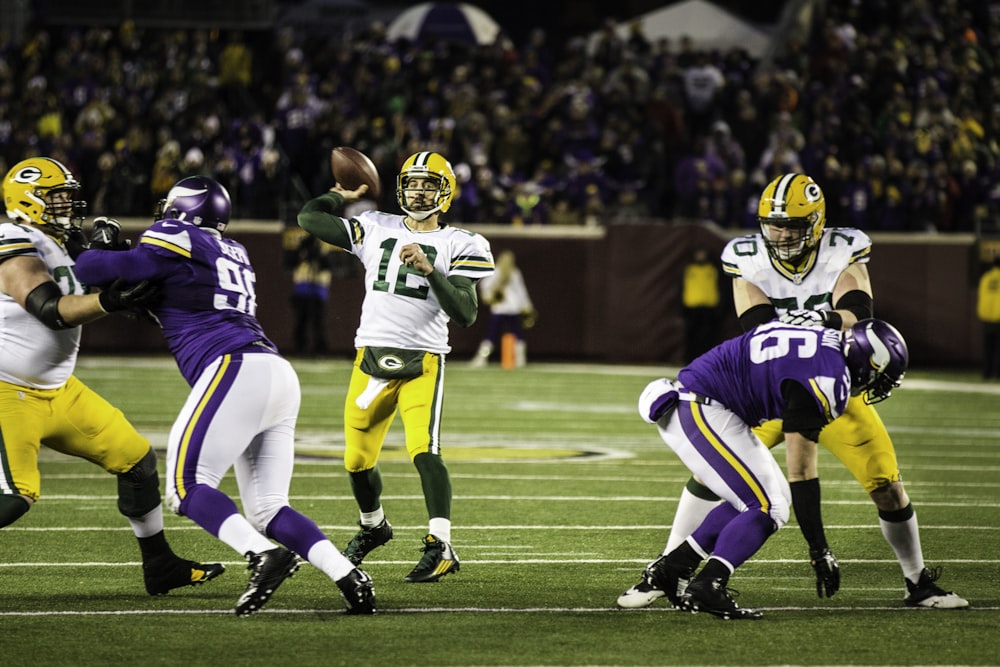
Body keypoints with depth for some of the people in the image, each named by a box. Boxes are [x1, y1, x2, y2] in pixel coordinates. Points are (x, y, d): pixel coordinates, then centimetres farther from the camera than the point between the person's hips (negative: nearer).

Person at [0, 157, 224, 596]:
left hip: (57, 390, 10)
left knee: (135, 457, 10)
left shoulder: (59, 244, 9)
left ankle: (160, 567, 20)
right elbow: (52, 311, -31)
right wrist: (107, 302, -46)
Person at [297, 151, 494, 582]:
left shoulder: (458, 246, -1)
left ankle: (440, 547, -21)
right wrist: (343, 194, 17)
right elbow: (309, 218, 11)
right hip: (372, 359, 4)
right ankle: (373, 526, 38)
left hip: (422, 362, -4)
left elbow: (465, 315, -12)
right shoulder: (376, 229, 9)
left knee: (423, 450, -22)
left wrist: (429, 270, -21)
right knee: (358, 460, 11)